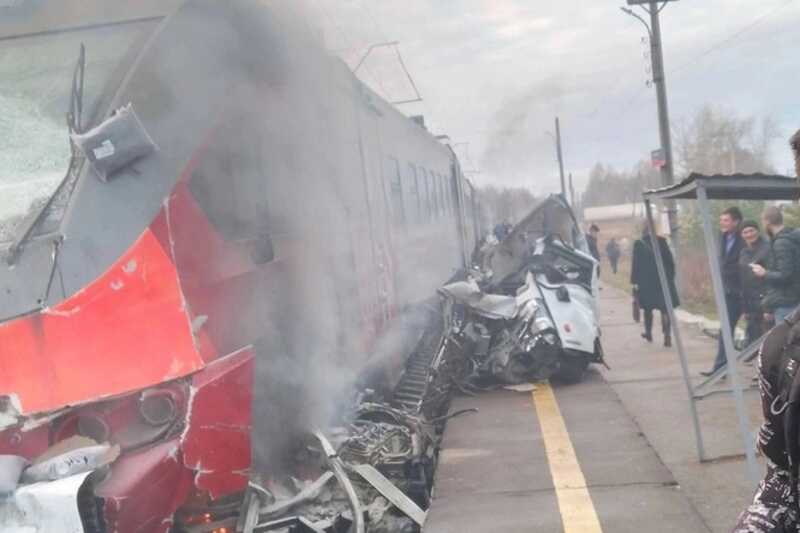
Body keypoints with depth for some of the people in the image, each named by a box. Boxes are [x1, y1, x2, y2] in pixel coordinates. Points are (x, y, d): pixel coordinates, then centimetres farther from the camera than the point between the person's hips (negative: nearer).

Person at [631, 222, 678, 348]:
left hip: (646, 282, 0)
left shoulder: (638, 244, -6)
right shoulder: (661, 241, -2)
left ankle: (648, 333, 27)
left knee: (648, 309, 16)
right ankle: (667, 335, -10)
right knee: (665, 309, 0)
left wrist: (634, 281, -2)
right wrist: (671, 276, 9)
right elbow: (670, 261, 1)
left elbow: (635, 264, -6)